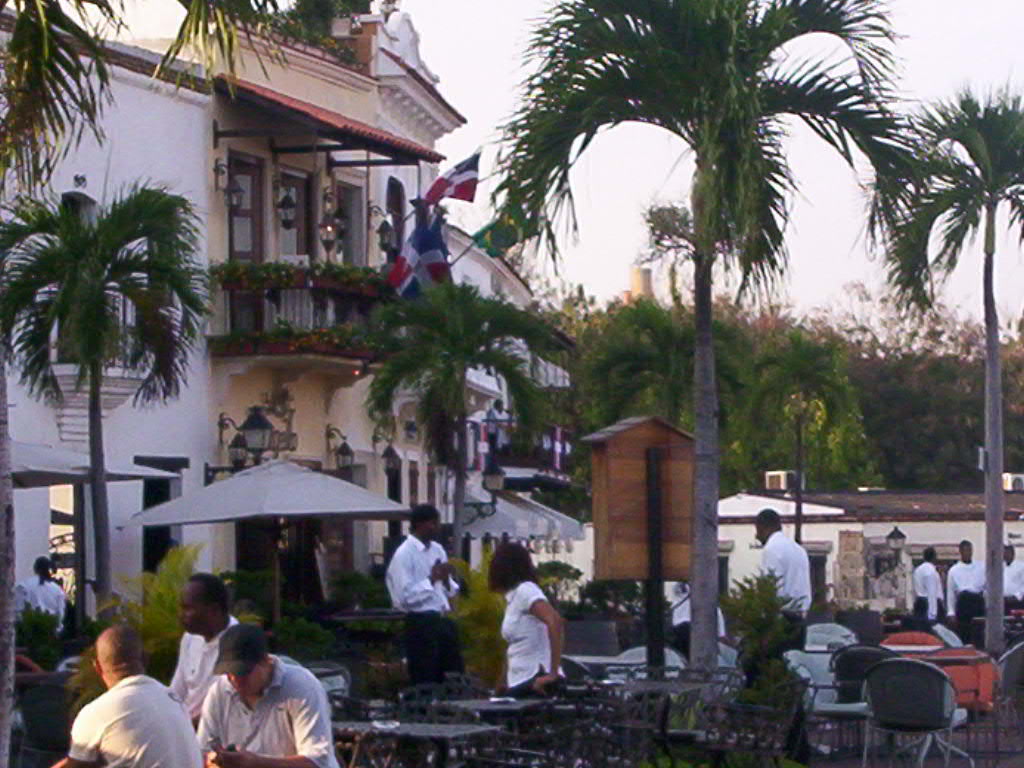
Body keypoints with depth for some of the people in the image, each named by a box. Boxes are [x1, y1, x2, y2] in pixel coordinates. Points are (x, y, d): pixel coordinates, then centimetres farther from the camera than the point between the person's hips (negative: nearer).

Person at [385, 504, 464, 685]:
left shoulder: (438, 550, 13)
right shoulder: (404, 555, -11)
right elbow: (405, 597, -19)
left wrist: (446, 579, -2)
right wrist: (432, 579, -18)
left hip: (443, 621, 8)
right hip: (421, 624, -8)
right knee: (425, 683, -1)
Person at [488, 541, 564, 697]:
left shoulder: (525, 590, -11)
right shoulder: (513, 596, 17)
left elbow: (555, 621, -25)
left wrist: (553, 673, -24)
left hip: (536, 683, -9)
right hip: (518, 684, 9)